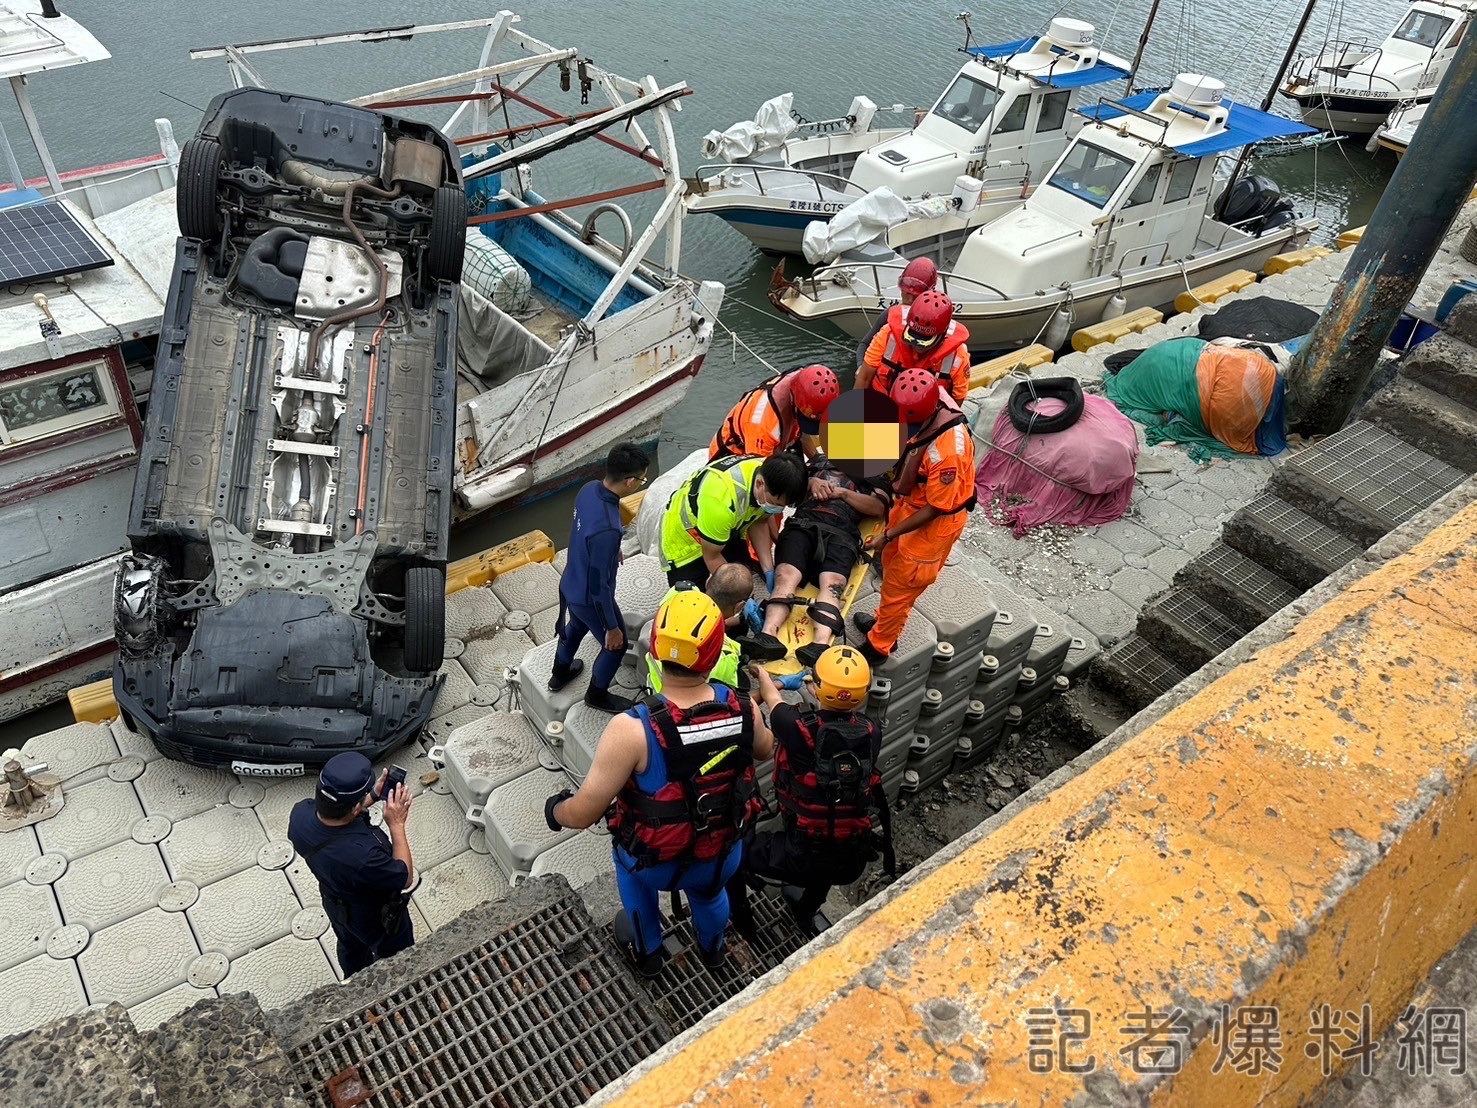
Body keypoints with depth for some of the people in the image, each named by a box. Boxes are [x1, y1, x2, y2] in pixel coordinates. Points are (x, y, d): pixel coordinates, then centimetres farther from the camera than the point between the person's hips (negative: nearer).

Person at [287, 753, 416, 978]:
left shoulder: (300, 814, -30)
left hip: (337, 907, 6)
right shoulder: (362, 855, -48)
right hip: (378, 920, -6)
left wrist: (373, 796, -11)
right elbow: (405, 879, -28)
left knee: (351, 947, 37)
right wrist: (397, 825, -27)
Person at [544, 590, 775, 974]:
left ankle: (647, 953, 57)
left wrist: (555, 810, -3)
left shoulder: (633, 730, -35)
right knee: (709, 892, 38)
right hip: (724, 855, 3)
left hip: (655, 861, -2)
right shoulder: (744, 709, -23)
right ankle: (713, 949, 67)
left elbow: (584, 813, -26)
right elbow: (764, 750, 1)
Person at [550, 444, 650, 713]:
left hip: (570, 583, 8)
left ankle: (560, 673, 61)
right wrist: (612, 627, -18)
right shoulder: (606, 529, -41)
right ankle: (597, 695, 44)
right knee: (616, 645, 20)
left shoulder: (590, 489, -15)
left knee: (576, 626, 36)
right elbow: (598, 585, -31)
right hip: (589, 597, -8)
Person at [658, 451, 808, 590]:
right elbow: (712, 557, -26)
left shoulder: (773, 476, -23)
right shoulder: (722, 500, -43)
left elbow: (759, 522, -5)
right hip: (684, 538, -6)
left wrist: (769, 570, -14)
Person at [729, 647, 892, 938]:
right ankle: (806, 914, 56)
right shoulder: (872, 733, -10)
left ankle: (740, 920, 43)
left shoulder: (798, 729, -21)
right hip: (854, 861, 4)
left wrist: (762, 675, 23)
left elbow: (772, 699, 1)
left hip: (803, 858, -4)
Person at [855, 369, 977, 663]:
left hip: (936, 520, -8)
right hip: (911, 501, 8)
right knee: (892, 562, 27)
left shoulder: (946, 451, -41)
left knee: (899, 582, 10)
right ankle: (885, 620, 50)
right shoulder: (933, 396, -19)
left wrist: (888, 535, -19)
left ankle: (878, 646, 31)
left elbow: (935, 509, -27)